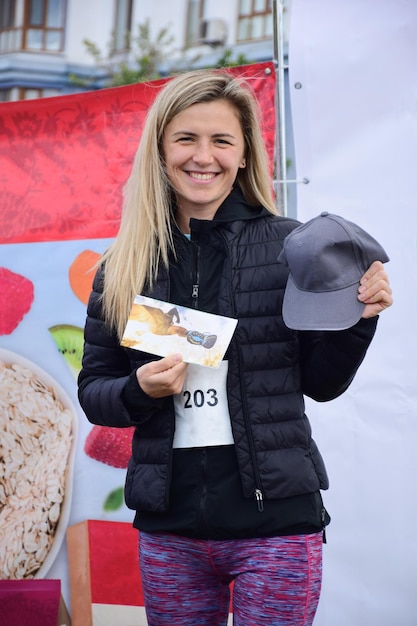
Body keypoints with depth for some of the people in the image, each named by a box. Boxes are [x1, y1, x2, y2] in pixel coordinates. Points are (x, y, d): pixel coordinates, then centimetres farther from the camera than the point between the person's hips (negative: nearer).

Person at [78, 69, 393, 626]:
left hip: (276, 518, -2)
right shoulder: (123, 265, 4)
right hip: (168, 526, 2)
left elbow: (320, 383, 5)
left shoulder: (290, 245, -1)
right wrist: (139, 390, -11)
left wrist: (358, 319, -12)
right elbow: (92, 389, 9)